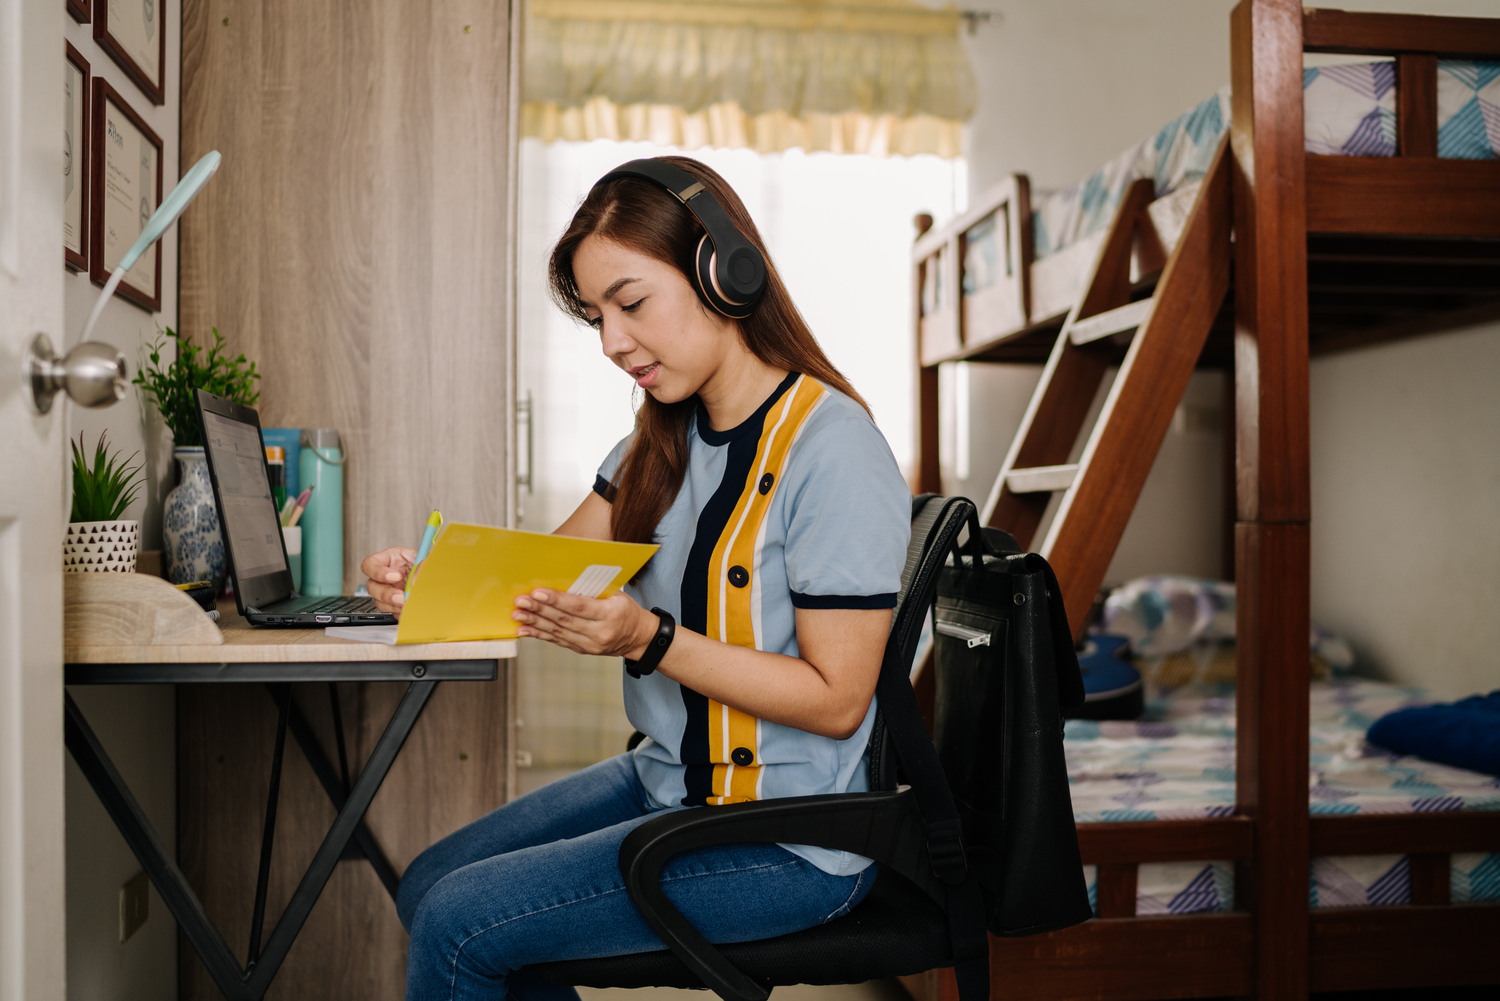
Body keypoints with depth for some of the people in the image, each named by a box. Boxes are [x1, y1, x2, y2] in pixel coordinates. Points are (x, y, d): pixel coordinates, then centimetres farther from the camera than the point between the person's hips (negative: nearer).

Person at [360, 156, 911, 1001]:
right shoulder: (665, 442, 6)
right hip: (671, 780, 8)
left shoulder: (834, 454, -20)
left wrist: (649, 639, -28)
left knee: (457, 924, -12)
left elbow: (834, 700, -20)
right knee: (428, 886, 10)